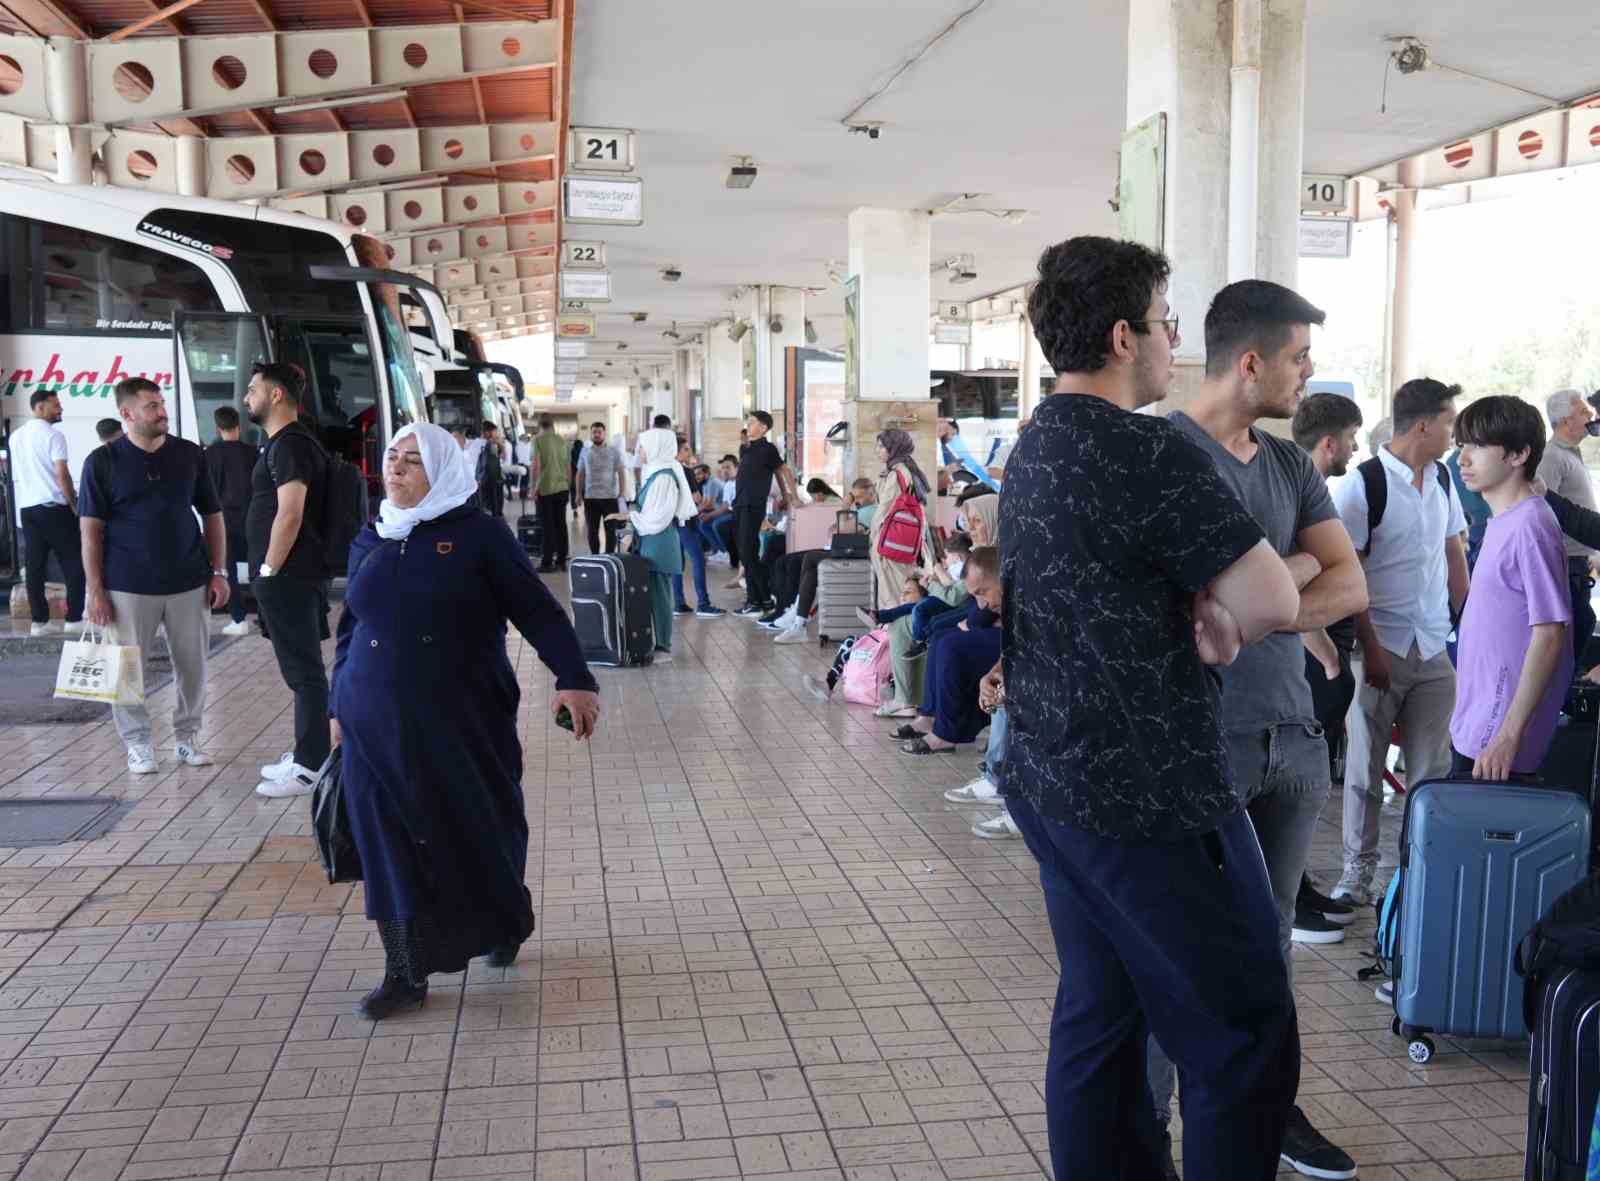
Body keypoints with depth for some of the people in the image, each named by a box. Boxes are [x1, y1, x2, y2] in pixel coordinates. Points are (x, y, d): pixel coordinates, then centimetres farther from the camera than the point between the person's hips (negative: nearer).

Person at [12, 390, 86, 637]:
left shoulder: (16, 436, 12)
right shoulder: (53, 435, -10)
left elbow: (16, 475, 18)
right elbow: (62, 475, -14)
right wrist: (74, 504, -6)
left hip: (27, 508, 7)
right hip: (54, 507, -7)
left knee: (34, 566, 7)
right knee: (74, 564, 0)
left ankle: (39, 621, 6)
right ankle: (74, 619, -1)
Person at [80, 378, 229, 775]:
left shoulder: (190, 455, 4)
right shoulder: (102, 461, -3)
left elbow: (212, 516, 10)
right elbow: (91, 529, -3)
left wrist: (219, 572, 2)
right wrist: (96, 590, -8)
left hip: (189, 582, 2)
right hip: (128, 586, -2)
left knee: (193, 666, 7)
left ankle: (186, 737, 23)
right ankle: (137, 743, 19)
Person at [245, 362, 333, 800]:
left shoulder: (289, 444, -15)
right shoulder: (286, 443, 17)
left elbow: (290, 513, -24)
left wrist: (268, 571, -18)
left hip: (288, 579, -10)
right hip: (294, 577, 10)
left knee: (303, 670, -6)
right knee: (303, 668, 15)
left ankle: (311, 768, -1)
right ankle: (306, 753, 23)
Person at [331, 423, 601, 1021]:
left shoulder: (478, 534, -5)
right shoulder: (369, 542, 9)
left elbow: (537, 609, -7)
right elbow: (349, 629, 17)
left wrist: (574, 679, -17)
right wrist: (338, 706, 17)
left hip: (464, 721, -3)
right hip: (378, 725, 3)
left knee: (480, 830, 8)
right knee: (392, 848, 5)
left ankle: (504, 926, 36)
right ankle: (405, 975, 16)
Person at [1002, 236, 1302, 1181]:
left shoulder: (1032, 451, 11)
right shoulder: (1156, 454, -18)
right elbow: (1275, 604, -19)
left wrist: (1202, 604, -1)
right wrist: (1226, 613, 2)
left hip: (1051, 780, 9)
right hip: (1149, 797, -9)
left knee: (1098, 1016, 16)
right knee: (1246, 1040, 3)